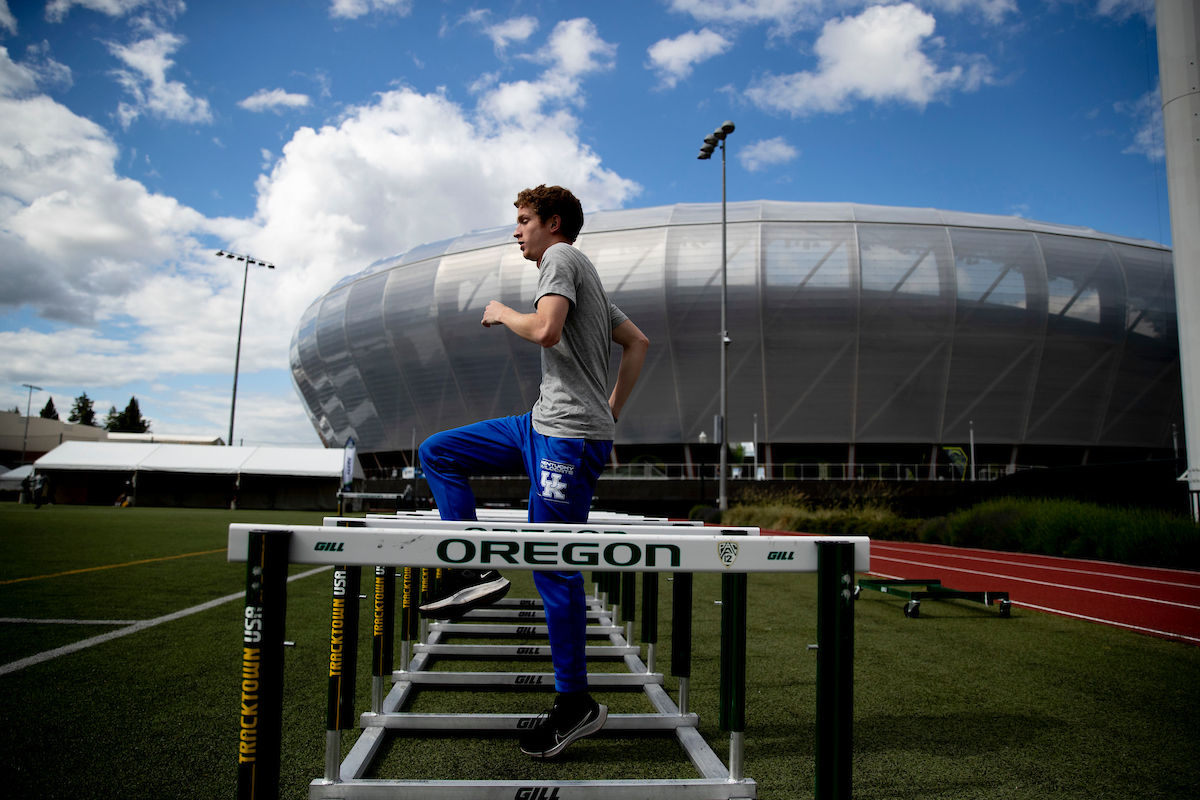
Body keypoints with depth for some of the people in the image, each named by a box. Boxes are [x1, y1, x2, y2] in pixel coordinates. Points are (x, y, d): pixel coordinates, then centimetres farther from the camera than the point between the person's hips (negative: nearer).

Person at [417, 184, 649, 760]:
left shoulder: (562, 257, -4)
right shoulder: (583, 277, 24)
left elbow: (545, 330, -23)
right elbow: (638, 343, 26)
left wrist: (502, 313, -2)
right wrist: (610, 412, 22)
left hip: (569, 436, -10)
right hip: (542, 425, 10)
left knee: (552, 566, -6)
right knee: (437, 452, 11)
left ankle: (575, 704, 5)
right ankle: (475, 571, 4)